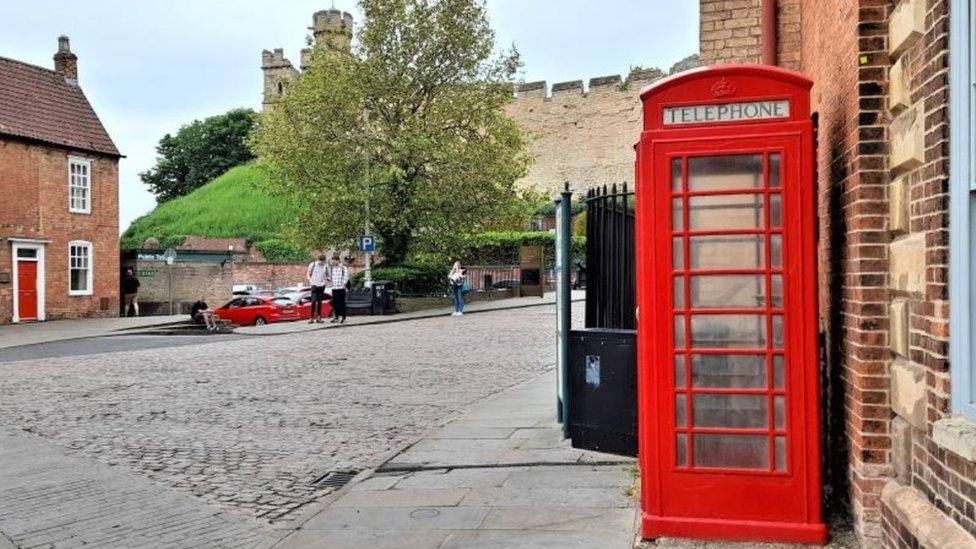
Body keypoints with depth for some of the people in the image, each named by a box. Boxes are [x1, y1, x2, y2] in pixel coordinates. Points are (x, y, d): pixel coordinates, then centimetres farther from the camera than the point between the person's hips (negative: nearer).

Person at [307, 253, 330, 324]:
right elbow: (308, 274, 3)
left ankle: (319, 317, 12)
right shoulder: (313, 264, -2)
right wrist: (310, 280, -14)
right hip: (314, 285, -3)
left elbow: (327, 274, 15)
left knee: (320, 301, 6)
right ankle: (311, 317, -9)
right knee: (314, 301, -11)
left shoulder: (326, 265, 4)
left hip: (322, 285, 3)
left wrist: (327, 280, -6)